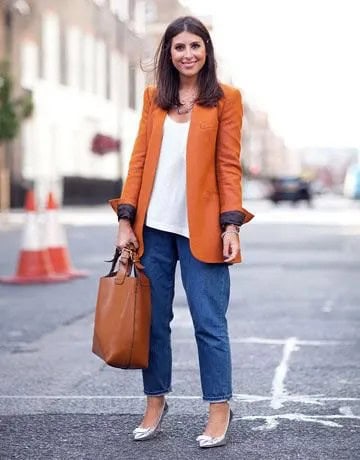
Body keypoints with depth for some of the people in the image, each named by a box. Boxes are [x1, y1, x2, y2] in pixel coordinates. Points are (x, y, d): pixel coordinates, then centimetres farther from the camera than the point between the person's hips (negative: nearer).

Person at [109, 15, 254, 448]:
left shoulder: (225, 98, 2)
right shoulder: (154, 96, 11)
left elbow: (228, 165, -1)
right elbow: (140, 158, 8)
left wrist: (231, 225, -8)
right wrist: (125, 219, 2)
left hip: (200, 228, -3)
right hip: (153, 226, 3)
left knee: (209, 323, -1)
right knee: (152, 319, 8)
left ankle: (219, 410, 10)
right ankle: (155, 403, 21)